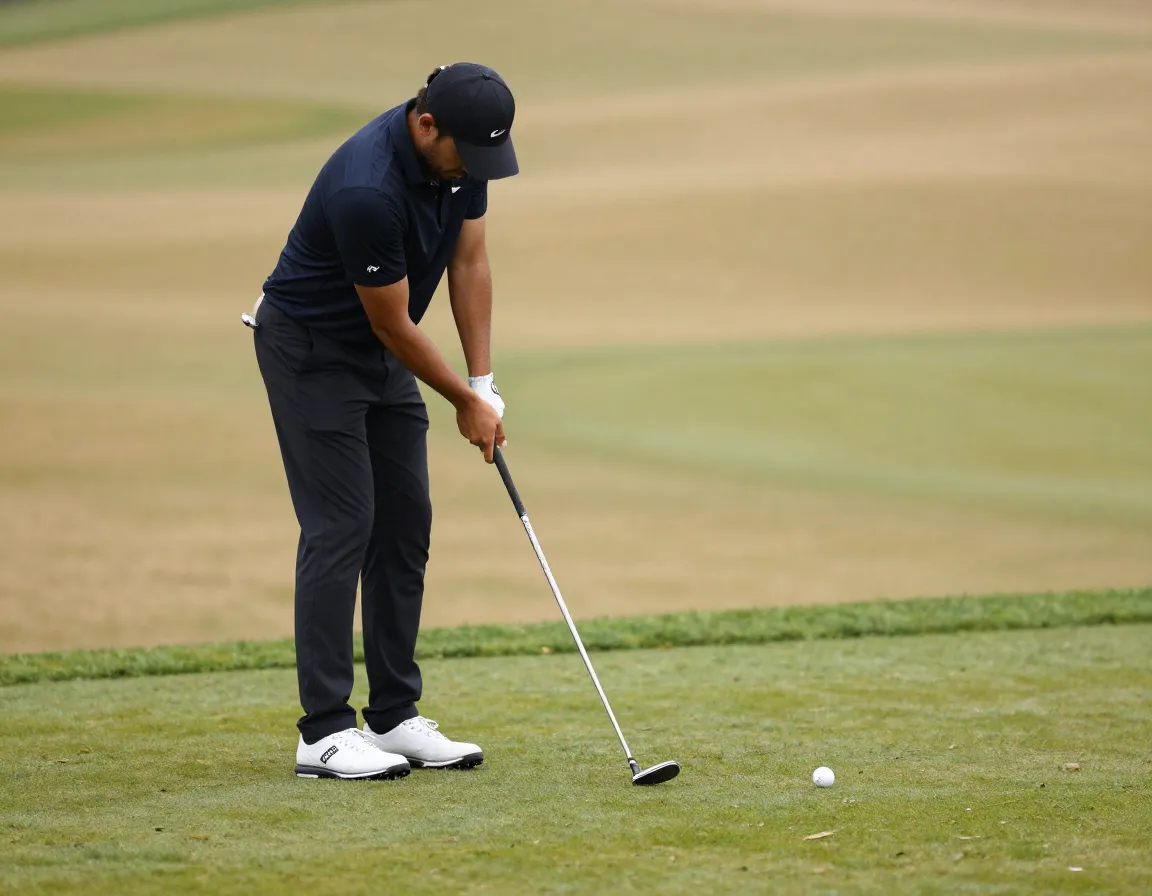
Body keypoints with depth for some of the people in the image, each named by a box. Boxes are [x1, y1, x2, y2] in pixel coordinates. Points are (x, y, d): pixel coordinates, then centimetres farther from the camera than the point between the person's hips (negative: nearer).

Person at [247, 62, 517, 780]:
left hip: (382, 353, 8)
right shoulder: (366, 190, -34)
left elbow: (469, 262, 1)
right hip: (310, 349, -8)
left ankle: (395, 717, 10)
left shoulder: (462, 154, -10)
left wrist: (484, 383, -3)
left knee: (406, 525, 5)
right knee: (341, 526, -12)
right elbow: (392, 322, -23)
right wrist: (464, 401, -11)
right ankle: (325, 731, -9)